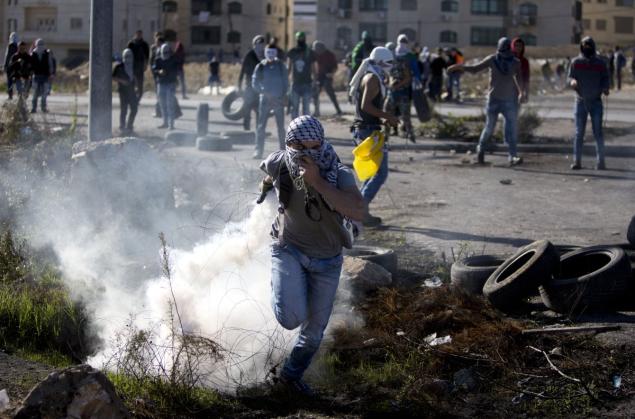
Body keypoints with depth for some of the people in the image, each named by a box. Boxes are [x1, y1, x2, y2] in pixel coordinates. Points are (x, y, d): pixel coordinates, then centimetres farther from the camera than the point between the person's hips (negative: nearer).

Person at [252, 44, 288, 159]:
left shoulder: (281, 66, 5)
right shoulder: (261, 67, 2)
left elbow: (286, 83, 9)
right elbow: (254, 83, 1)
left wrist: (283, 96, -4)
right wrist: (263, 92, -13)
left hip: (279, 100, 1)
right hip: (265, 100, -1)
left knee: (281, 127, 5)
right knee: (261, 126, -7)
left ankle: (283, 149, 13)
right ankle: (259, 150, -6)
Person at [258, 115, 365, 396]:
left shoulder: (339, 175, -25)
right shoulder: (280, 165, -18)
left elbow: (358, 212, -42)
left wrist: (318, 182, -45)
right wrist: (267, 182, 29)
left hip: (327, 261, 1)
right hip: (289, 249, -1)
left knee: (314, 331, 12)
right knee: (291, 318, -25)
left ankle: (291, 375, 40)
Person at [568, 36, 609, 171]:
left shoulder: (601, 63, 3)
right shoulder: (575, 62, 4)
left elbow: (606, 79, 6)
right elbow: (570, 78, 6)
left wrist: (605, 88, -15)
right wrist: (572, 82, -18)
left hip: (596, 102, -1)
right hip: (580, 101, 1)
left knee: (598, 133, -1)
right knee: (579, 133, 1)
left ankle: (600, 161, 2)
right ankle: (577, 161, 3)